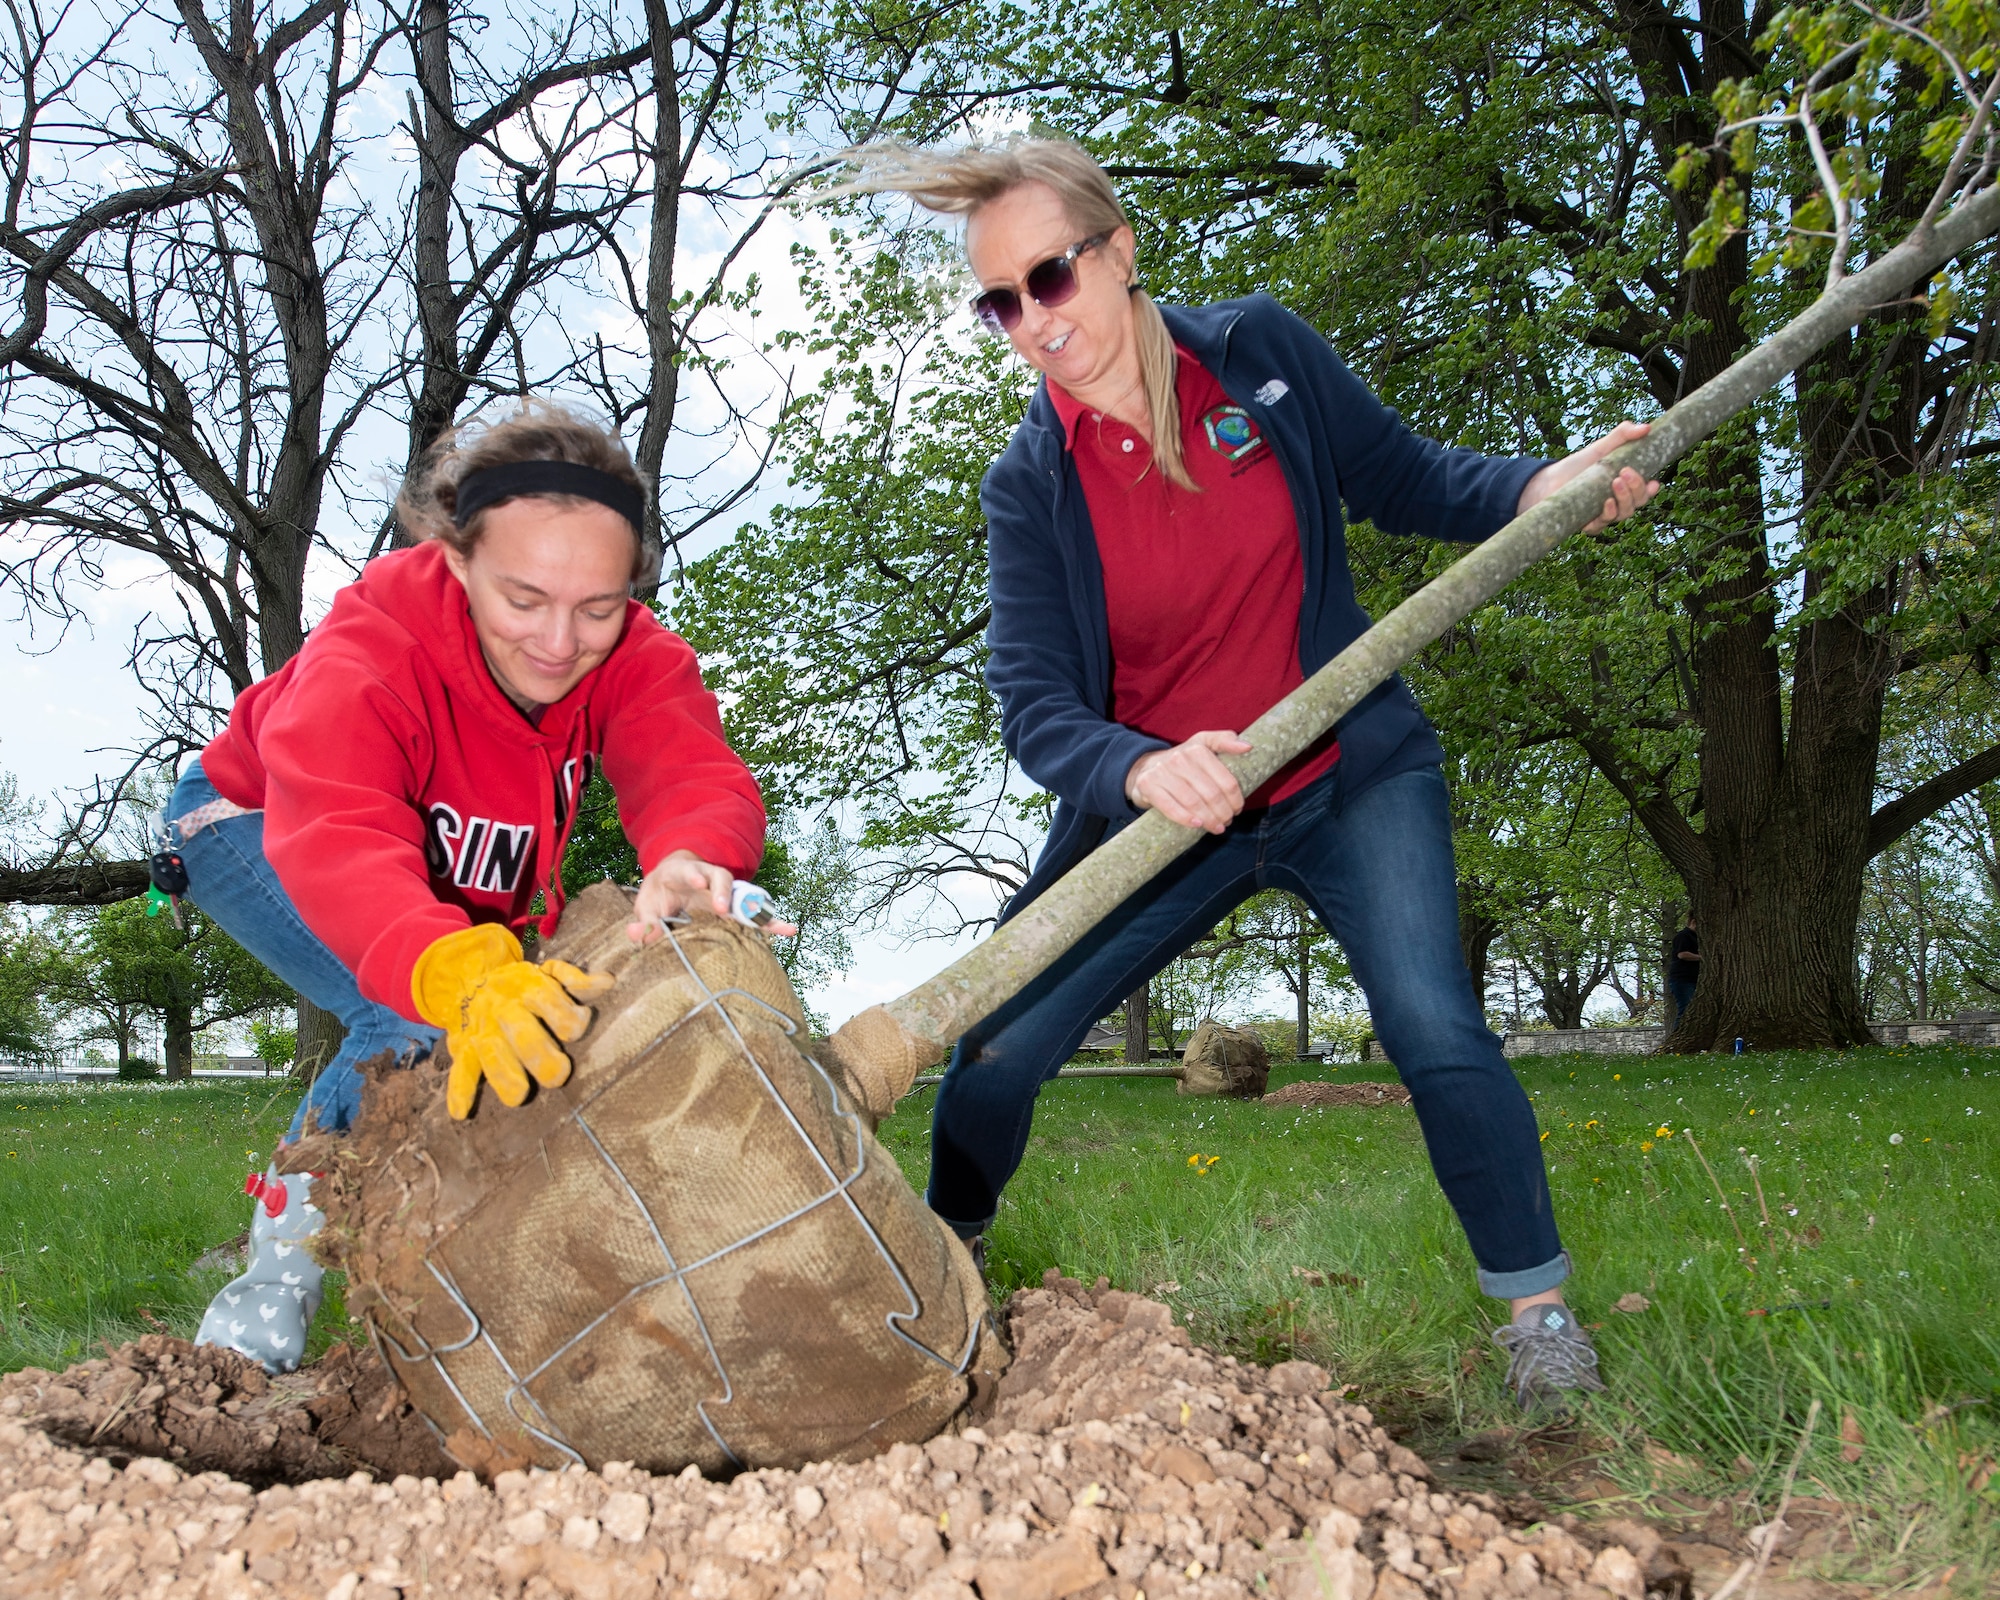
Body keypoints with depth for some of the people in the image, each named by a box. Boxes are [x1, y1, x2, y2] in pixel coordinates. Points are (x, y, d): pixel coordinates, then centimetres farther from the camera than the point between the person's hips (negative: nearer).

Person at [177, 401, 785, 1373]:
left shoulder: (635, 654, -28)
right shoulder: (368, 647, -41)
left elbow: (690, 771, -45)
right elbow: (339, 841, -57)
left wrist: (690, 859, -72)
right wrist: (465, 977, -78)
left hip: (461, 889, 5)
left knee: (554, 1021, -13)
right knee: (411, 1021, -31)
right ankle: (283, 1259, -10)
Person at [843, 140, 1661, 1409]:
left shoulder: (1261, 349, -8)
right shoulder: (1030, 488, -10)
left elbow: (1406, 481, 4)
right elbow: (1037, 708, -17)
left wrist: (1540, 489, -15)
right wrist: (1143, 773, -37)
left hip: (1353, 779, 0)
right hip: (1156, 806, 1)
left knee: (1435, 1032, -16)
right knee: (996, 1051, -4)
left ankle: (1540, 1311, 8)